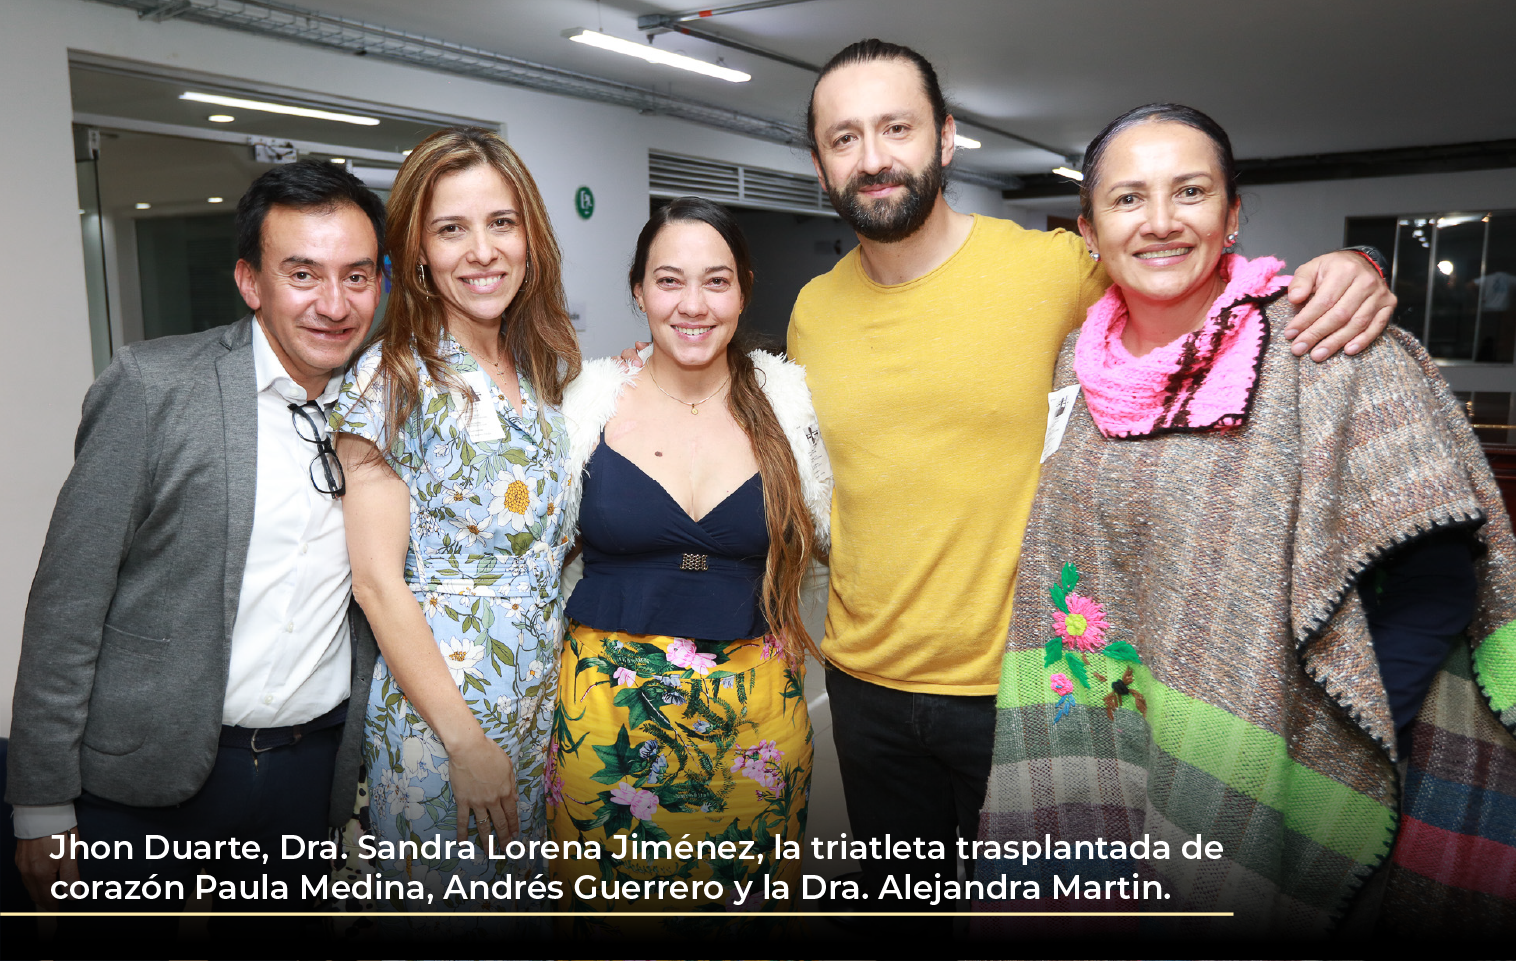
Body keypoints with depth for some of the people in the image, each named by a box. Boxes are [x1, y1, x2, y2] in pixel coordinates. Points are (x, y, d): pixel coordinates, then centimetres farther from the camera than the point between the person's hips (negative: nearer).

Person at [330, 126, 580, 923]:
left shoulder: (550, 365, 5)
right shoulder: (391, 379, -12)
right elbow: (378, 580, -14)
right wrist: (466, 740, -15)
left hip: (557, 687, 5)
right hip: (438, 698, -5)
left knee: (539, 891, 17)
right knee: (448, 896, 10)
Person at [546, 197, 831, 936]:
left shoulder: (789, 404, -1)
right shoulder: (590, 402, -3)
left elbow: (834, 536, 9)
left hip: (758, 709, 1)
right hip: (610, 709, 0)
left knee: (743, 900, 13)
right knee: (614, 897, 12)